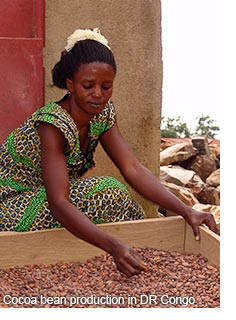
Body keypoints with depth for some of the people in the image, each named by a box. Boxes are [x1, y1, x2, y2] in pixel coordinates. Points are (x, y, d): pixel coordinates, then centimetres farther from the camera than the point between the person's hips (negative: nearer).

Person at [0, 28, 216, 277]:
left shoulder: (103, 113, -7)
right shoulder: (53, 124, -29)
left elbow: (133, 169, -15)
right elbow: (58, 204, -39)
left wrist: (186, 211, -27)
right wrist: (114, 246, -52)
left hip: (44, 200, 7)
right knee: (105, 193, -26)